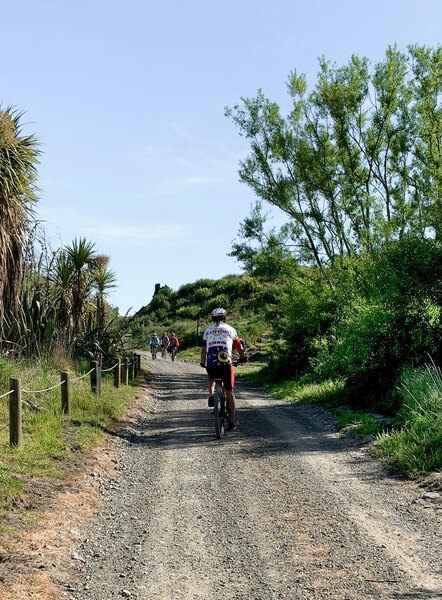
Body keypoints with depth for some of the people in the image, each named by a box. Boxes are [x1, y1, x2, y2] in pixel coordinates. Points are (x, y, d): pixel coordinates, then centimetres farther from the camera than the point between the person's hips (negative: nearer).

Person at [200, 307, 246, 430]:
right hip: (226, 364, -2)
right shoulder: (230, 329, 13)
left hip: (210, 365, 2)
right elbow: (239, 347, 23)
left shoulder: (207, 330, 17)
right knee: (229, 392, 11)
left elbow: (203, 350, 18)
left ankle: (211, 395, 9)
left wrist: (202, 362, 34)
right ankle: (232, 421, 14)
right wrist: (243, 357, 41)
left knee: (211, 378, 36)